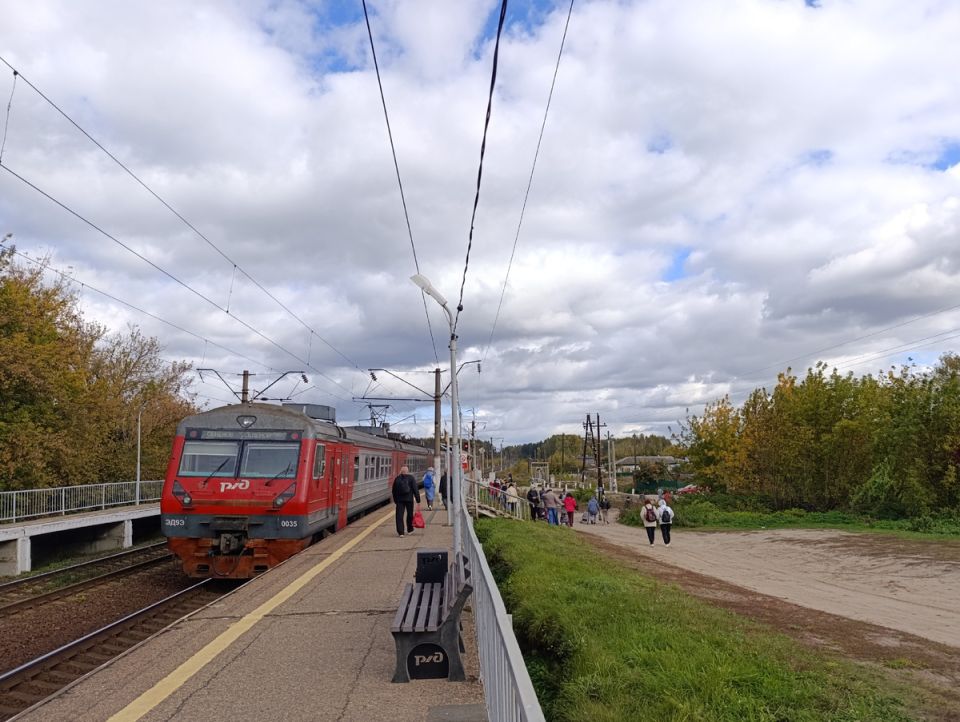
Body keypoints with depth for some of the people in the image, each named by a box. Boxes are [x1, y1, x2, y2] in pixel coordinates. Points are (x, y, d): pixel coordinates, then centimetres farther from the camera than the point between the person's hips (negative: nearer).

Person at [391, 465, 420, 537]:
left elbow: (393, 490, 11)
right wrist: (418, 500, -6)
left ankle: (400, 532, -9)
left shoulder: (397, 478, 6)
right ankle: (410, 530, 27)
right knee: (410, 515, 15)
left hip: (399, 499, 1)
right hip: (409, 499, -1)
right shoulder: (411, 478, -3)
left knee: (399, 516, 0)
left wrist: (395, 500, 20)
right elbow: (415, 489, -7)